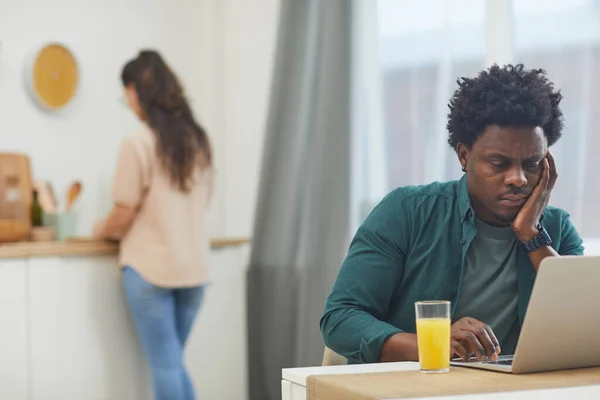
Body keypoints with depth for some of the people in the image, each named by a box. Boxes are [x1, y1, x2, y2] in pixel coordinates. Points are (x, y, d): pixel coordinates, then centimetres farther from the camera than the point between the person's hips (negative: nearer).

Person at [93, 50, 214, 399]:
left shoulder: (139, 144, -12)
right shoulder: (199, 140, 6)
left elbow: (124, 215, -8)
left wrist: (103, 230, 14)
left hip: (151, 267, -5)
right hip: (194, 266, 6)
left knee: (166, 365, 2)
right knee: (174, 363, 17)